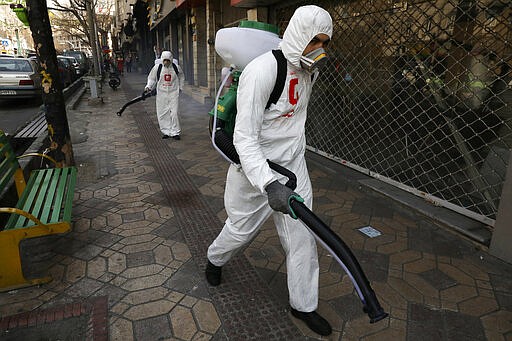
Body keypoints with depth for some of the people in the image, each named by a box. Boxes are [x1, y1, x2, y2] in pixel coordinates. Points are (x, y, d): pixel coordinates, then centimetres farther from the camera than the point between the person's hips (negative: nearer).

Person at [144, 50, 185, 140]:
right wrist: (148, 87, -6)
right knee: (162, 114, 2)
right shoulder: (157, 67, -2)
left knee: (174, 113, -8)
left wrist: (180, 88, 14)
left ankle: (175, 132, 3)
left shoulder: (176, 68, 0)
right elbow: (151, 78, 9)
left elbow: (181, 77, 19)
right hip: (161, 93, 1)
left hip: (173, 93, -1)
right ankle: (166, 131, 16)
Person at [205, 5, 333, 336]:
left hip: (293, 164, 6)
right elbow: (244, 138, -29)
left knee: (303, 236, 8)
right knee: (241, 228, 15)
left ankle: (304, 304, 28)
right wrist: (269, 184, -39)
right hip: (255, 167, -6)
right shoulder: (261, 72, -24)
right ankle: (215, 259, 50)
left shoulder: (309, 69, 0)